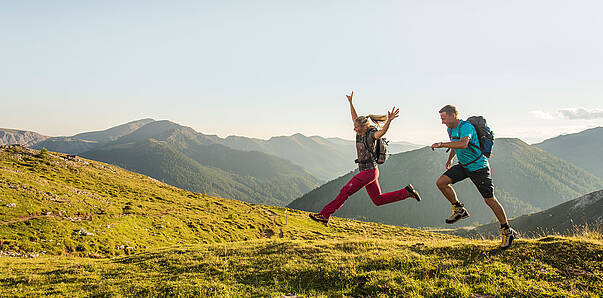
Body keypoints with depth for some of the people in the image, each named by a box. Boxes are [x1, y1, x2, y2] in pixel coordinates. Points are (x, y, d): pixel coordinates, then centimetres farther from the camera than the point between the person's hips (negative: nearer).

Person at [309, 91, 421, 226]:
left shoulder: (371, 134, -15)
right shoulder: (361, 133, 8)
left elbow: (382, 132, -37)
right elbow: (355, 117, 21)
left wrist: (389, 120, -54)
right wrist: (350, 102, 21)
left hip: (369, 171, -10)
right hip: (366, 171, 10)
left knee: (345, 191, -9)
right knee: (378, 200, 15)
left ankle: (324, 215, -6)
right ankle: (407, 192, 19)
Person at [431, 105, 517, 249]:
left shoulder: (466, 127, -23)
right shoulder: (451, 129, 5)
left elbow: (463, 144, -43)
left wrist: (442, 144, -38)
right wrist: (449, 159, 23)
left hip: (479, 167, -8)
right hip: (463, 166, 8)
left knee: (490, 200, -4)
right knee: (441, 182, -9)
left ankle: (507, 231, 11)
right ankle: (459, 210, 7)